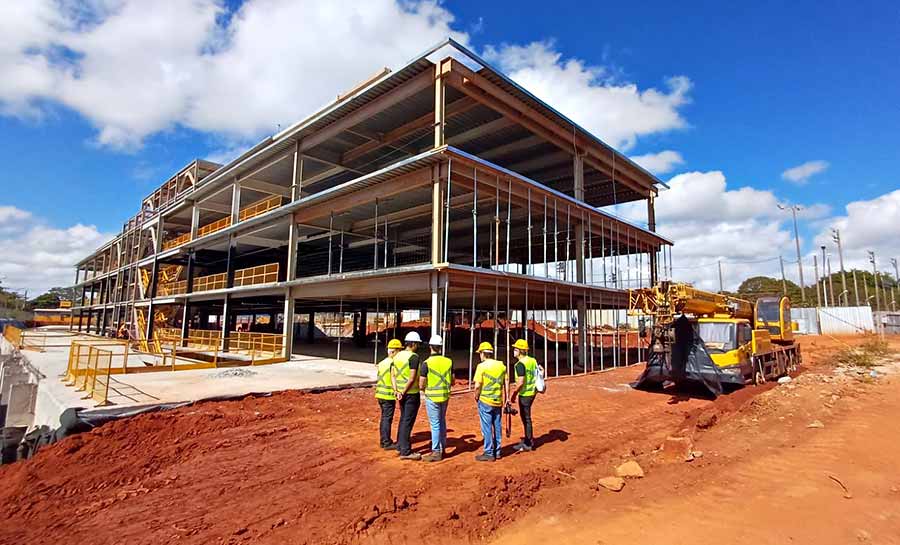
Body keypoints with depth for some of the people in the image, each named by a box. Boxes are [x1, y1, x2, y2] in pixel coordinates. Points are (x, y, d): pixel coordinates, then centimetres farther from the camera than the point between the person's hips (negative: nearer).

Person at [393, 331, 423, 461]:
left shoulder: (398, 355, 8)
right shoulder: (414, 357, -17)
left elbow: (393, 374, 9)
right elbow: (412, 378, -22)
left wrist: (397, 391, 5)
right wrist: (403, 393, -13)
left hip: (401, 392, 8)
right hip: (411, 393, -8)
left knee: (403, 419, 18)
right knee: (408, 421, -2)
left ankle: (400, 446, 27)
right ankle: (405, 452, 4)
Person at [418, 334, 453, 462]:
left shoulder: (426, 363, -14)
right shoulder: (448, 361, -1)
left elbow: (421, 385, -11)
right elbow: (452, 382, 7)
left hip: (432, 397, -5)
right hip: (445, 396, 5)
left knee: (435, 424, 4)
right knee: (442, 422, 20)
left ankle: (436, 452, 11)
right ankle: (443, 448, 29)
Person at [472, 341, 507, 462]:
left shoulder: (482, 366, -13)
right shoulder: (501, 365, 3)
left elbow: (478, 385, -17)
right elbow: (506, 384, 7)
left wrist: (476, 396, 0)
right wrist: (506, 399, 15)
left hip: (485, 401, -5)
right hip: (498, 401, 5)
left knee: (487, 428, 4)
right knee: (497, 427, 14)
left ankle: (489, 454, 10)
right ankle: (497, 452, 24)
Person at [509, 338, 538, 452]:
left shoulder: (520, 364, -21)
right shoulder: (533, 360, 5)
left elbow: (521, 383, -24)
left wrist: (513, 394, -11)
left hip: (525, 394, -9)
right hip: (532, 391, 9)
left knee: (526, 418, 3)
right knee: (525, 416, 21)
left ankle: (528, 444, 13)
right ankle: (527, 440, 33)